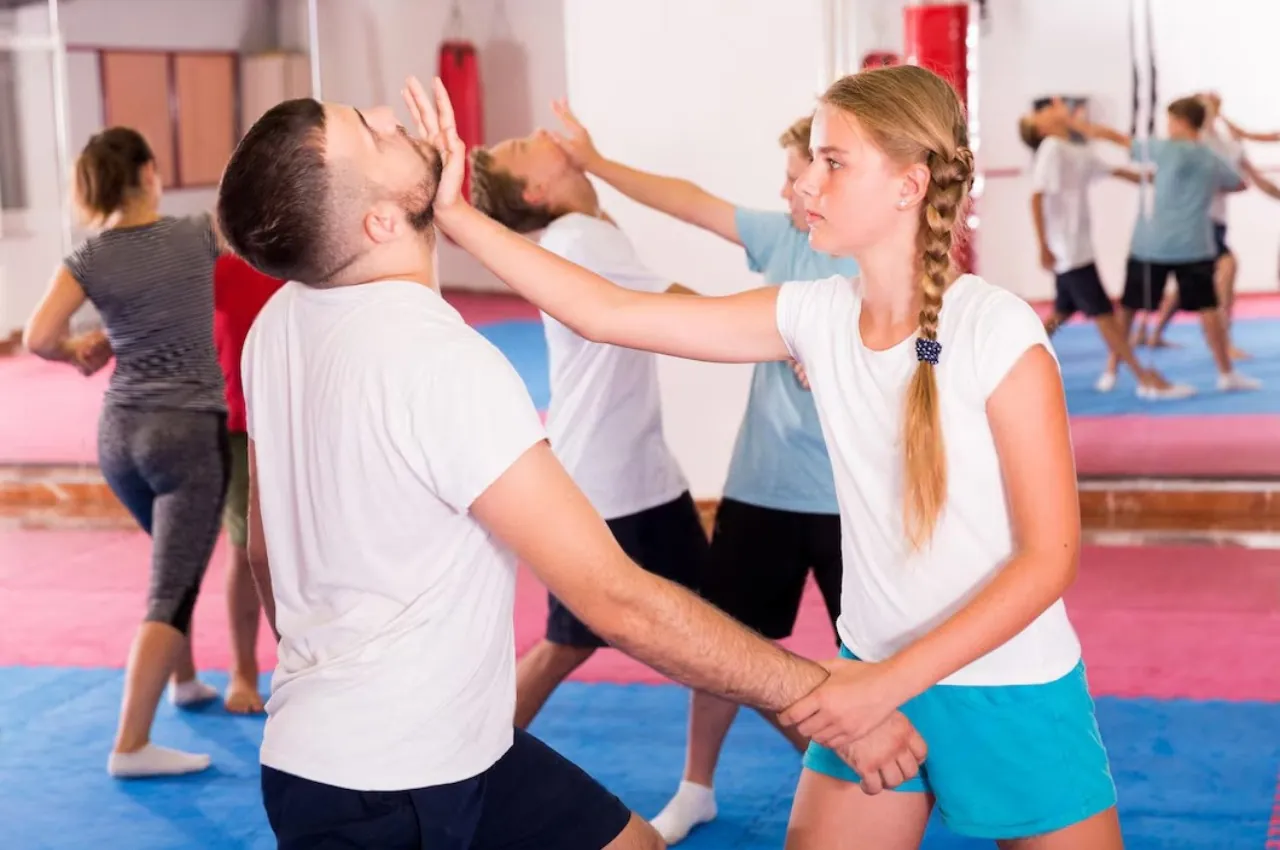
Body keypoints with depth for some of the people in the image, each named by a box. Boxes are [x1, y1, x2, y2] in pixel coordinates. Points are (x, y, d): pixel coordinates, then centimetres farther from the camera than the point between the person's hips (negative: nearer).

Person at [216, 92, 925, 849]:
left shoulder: (281, 321, 1)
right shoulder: (438, 361, -26)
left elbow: (267, 549, 13)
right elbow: (619, 601, -27)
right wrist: (828, 695, -21)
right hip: (379, 786, -8)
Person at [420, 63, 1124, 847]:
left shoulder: (997, 331, -18)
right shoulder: (816, 315, -5)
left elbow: (1050, 557, -17)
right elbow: (605, 313, -5)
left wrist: (894, 679, -23)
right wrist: (454, 214, -11)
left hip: (1011, 697, -4)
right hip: (877, 679, 4)